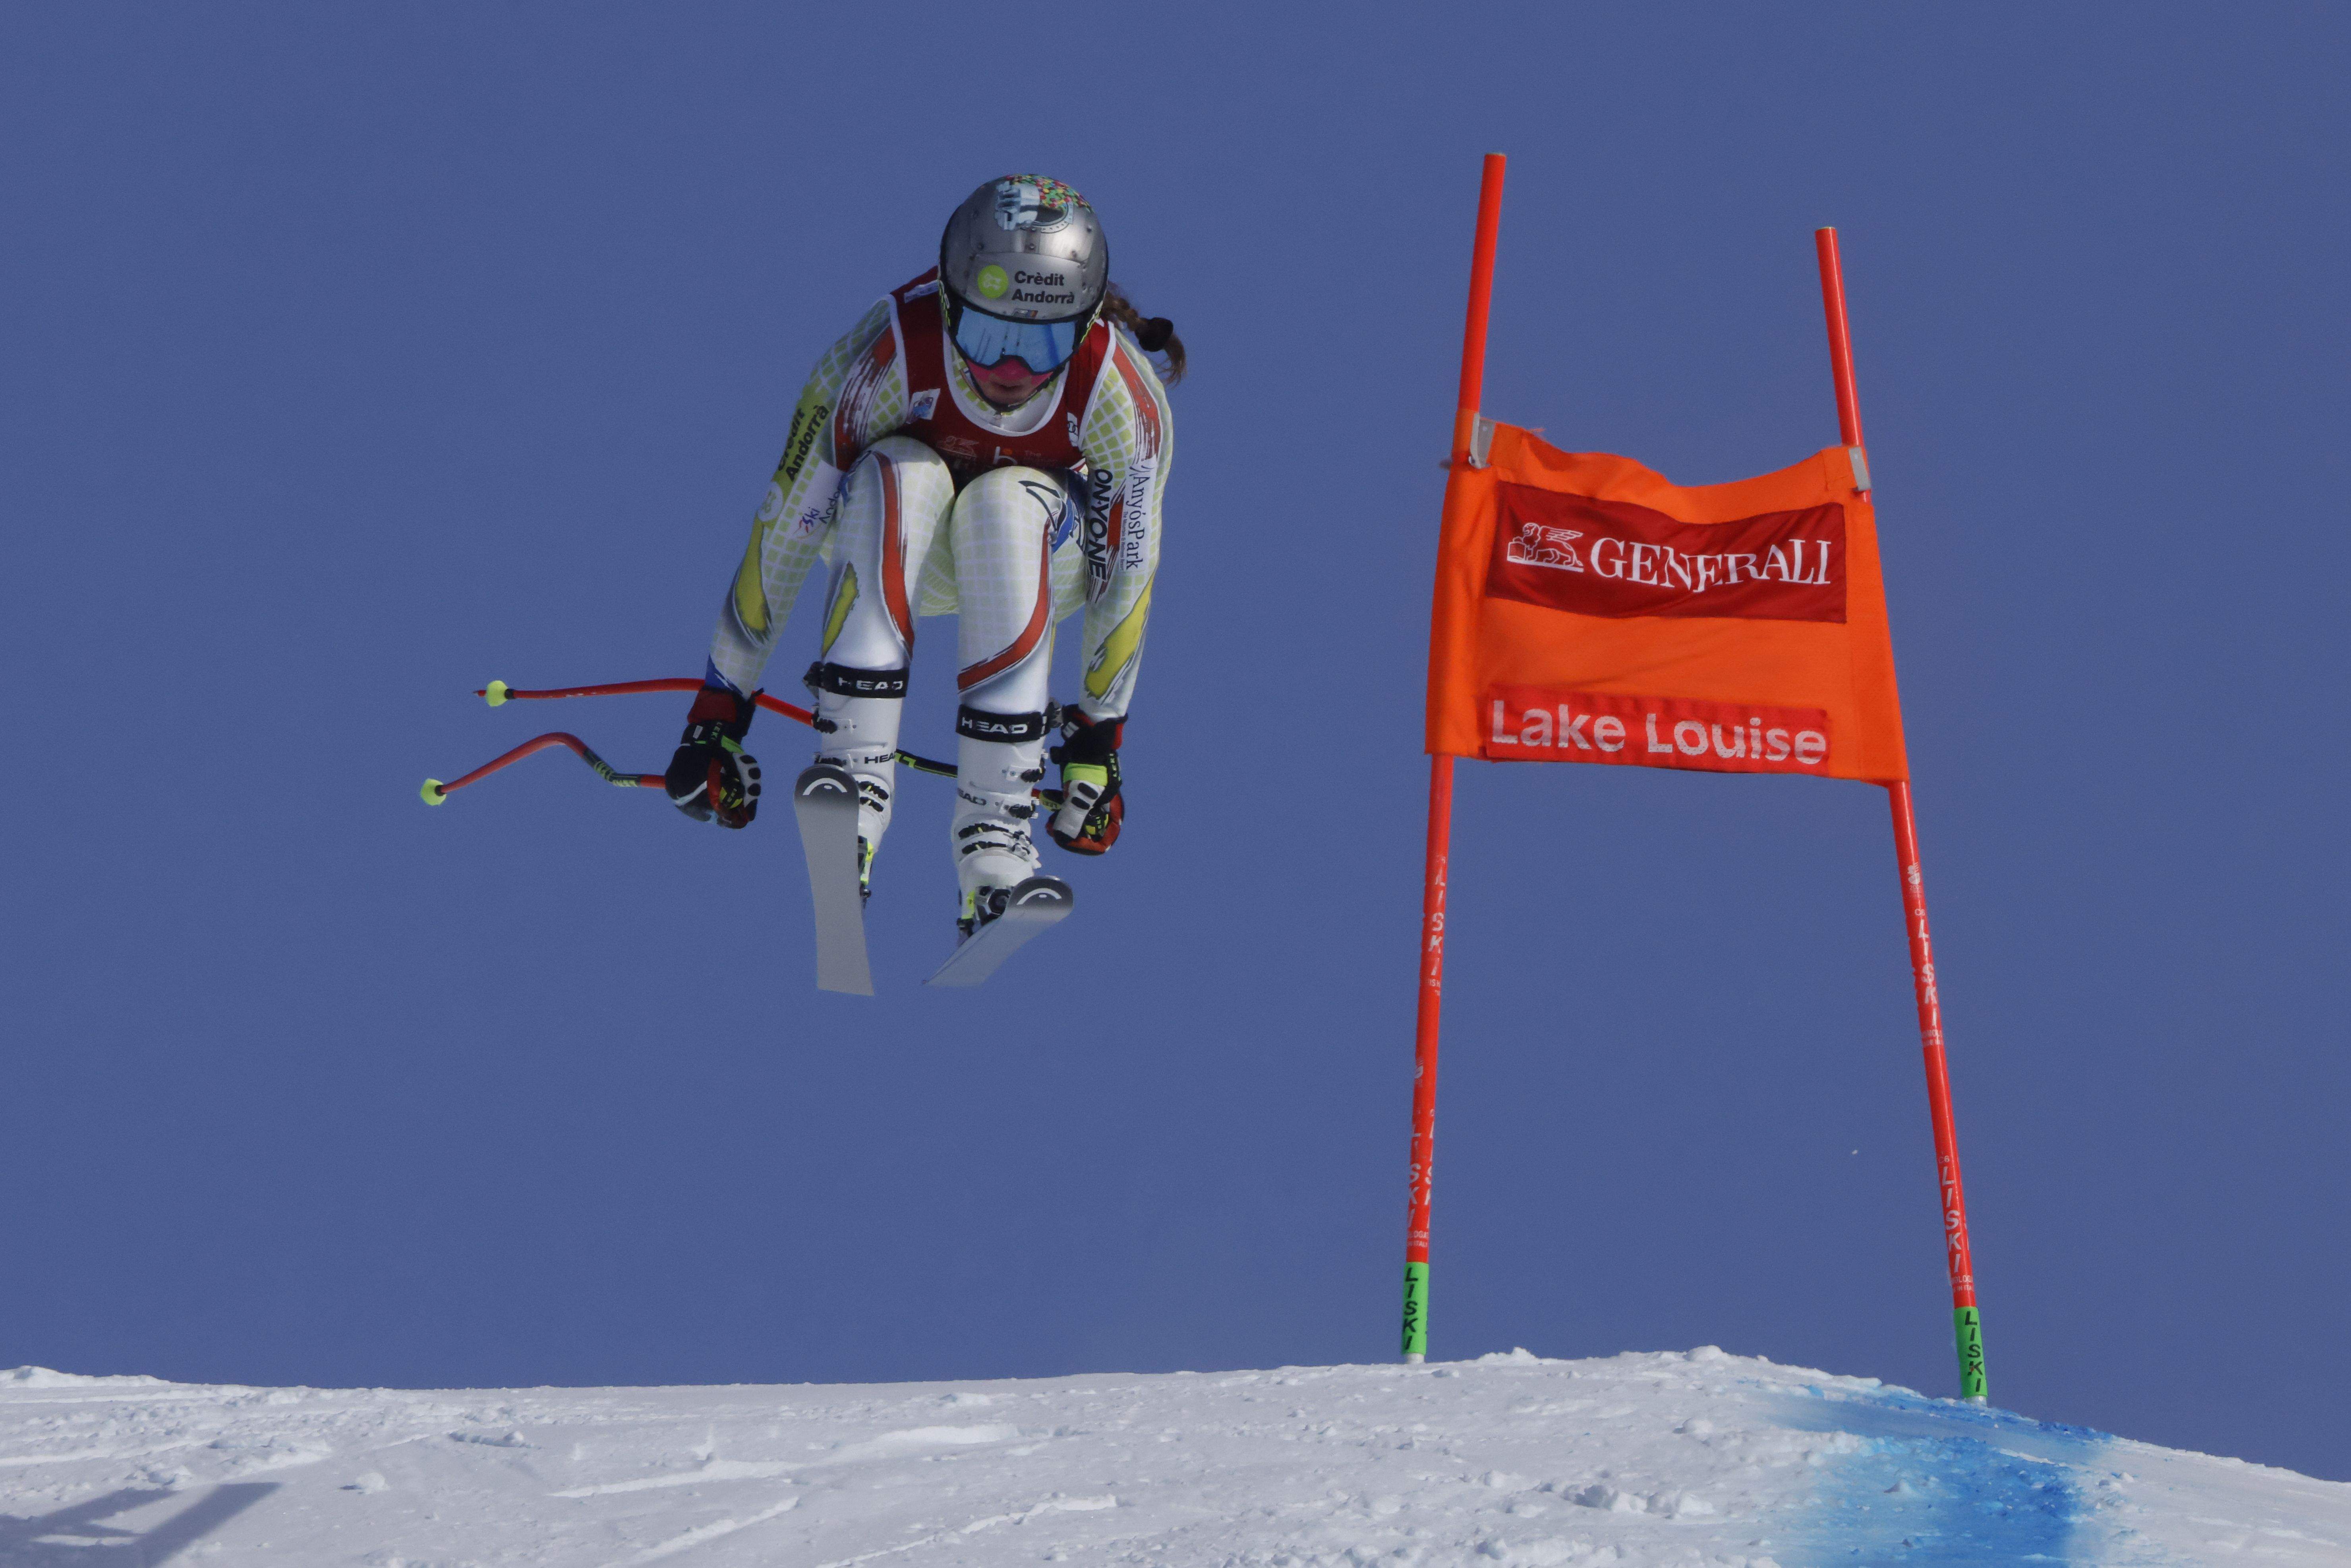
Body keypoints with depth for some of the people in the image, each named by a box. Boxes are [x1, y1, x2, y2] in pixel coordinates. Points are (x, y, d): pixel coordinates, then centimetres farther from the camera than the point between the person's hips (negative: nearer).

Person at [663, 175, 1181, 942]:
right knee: (898, 474, -36)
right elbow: (787, 528, -24)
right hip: (891, 546, 0)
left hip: (1040, 559, 0)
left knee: (1006, 505, -36)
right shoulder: (889, 355, -32)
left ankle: (996, 844, -37)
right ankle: (854, 787, -42)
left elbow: (1127, 570, -14)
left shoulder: (1121, 395, -29)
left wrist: (1098, 743, -8)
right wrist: (718, 712, -21)